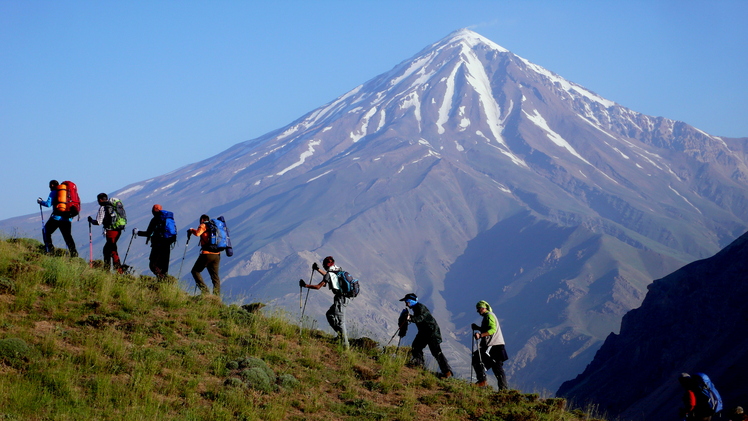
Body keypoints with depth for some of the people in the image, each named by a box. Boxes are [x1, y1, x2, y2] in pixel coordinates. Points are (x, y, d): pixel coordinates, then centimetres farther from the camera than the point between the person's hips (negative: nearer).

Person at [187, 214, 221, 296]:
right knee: (215, 276, 9)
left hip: (207, 254, -6)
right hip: (217, 255, 6)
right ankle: (217, 297, 1)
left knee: (195, 271, 7)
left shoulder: (203, 226, -1)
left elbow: (198, 233, -18)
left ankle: (205, 291, -6)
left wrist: (191, 230, 2)